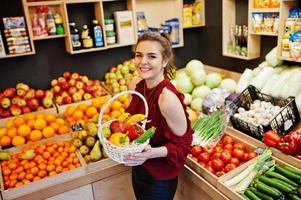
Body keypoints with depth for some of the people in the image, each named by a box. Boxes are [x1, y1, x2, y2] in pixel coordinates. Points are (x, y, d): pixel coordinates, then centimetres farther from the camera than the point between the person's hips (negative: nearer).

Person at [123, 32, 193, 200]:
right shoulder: (136, 87, -7)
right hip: (138, 168, 7)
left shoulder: (168, 98, -29)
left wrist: (152, 153, -34)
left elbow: (182, 145, -20)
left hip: (160, 178, -7)